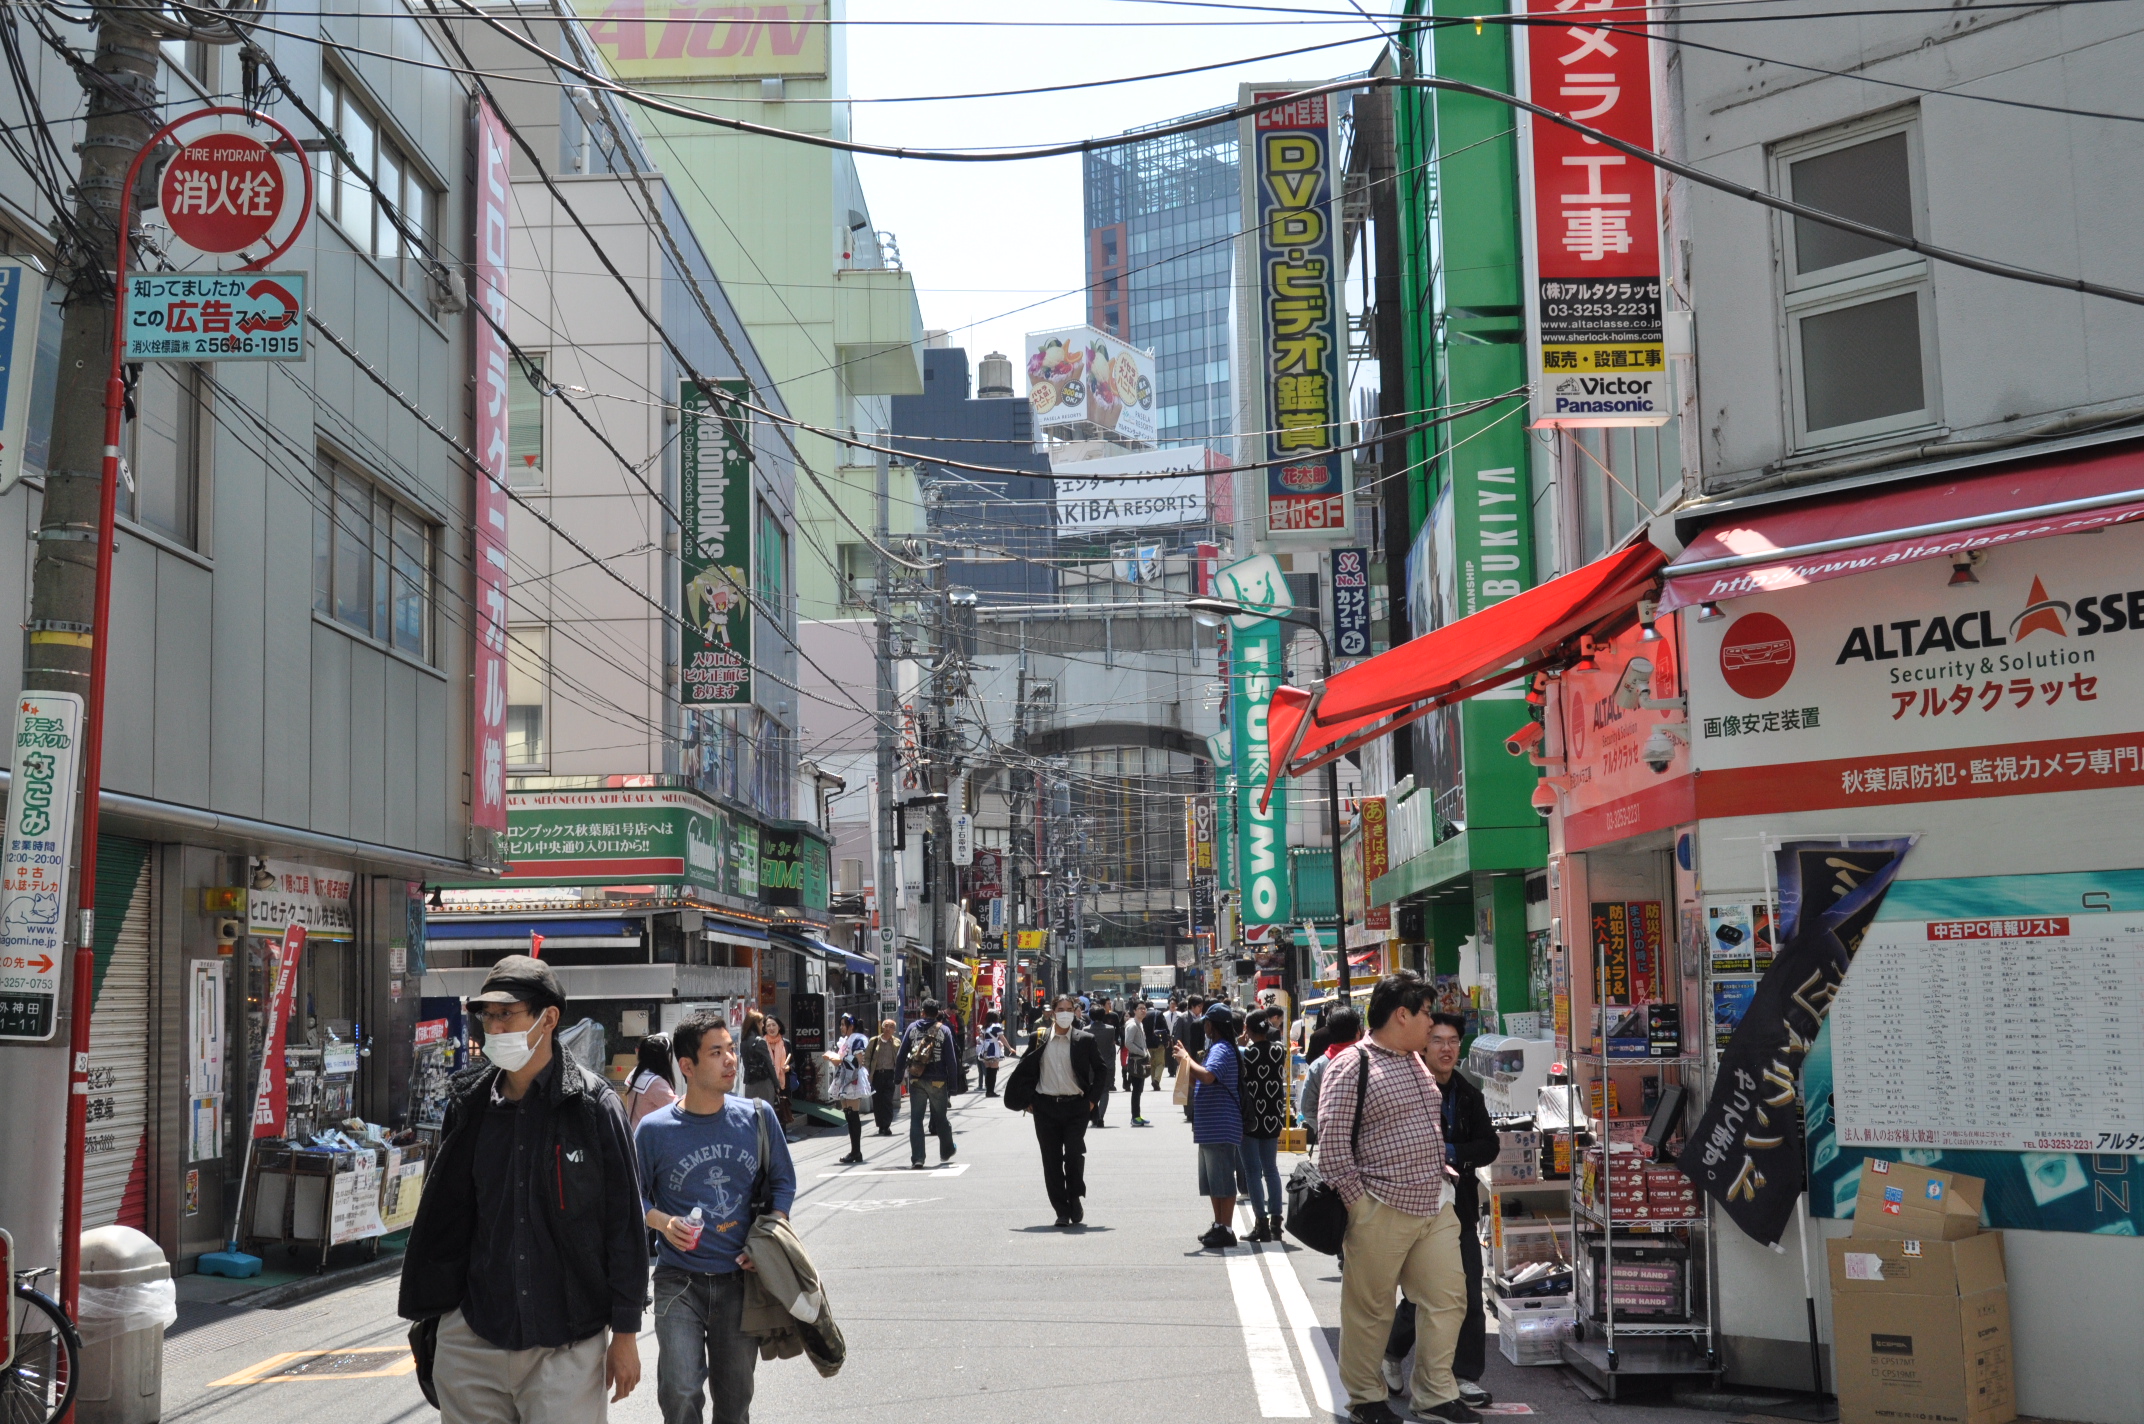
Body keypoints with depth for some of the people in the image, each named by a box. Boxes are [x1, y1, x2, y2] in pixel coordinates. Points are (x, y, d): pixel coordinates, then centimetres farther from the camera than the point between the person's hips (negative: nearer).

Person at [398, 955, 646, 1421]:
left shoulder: (593, 1105, -4)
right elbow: (443, 1217, 16)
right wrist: (428, 1312, 14)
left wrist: (625, 1331, -4)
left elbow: (624, 1223, -3)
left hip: (568, 1347, -4)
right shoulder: (469, 1106, 7)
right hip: (472, 1342, 4)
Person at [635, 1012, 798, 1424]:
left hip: (740, 1278, 2)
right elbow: (634, 1195, 3)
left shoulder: (757, 1116, -1)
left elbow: (782, 1182, 9)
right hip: (679, 1280, -2)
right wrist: (663, 1222, -17)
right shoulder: (655, 1129, -7)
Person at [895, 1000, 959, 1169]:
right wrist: (952, 1085, 0)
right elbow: (950, 1060, -3)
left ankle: (917, 1158, -6)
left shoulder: (912, 1028, 4)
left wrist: (898, 1075, 11)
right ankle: (946, 1152, 31)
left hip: (915, 1080, 1)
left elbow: (902, 1053, 3)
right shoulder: (944, 1030, 0)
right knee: (940, 1118, 15)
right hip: (937, 1081, 0)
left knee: (915, 1119, 2)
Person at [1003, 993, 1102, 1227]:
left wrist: (1092, 1099, 5)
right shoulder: (1039, 1039, 5)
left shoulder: (1084, 1040, 2)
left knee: (1074, 1155, -12)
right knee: (1052, 1161, 2)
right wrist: (1027, 1100, 7)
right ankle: (1062, 1210, 11)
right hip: (1046, 1108, 2)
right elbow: (1022, 1071, 13)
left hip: (1076, 1106, -1)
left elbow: (1101, 1070, 11)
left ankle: (1075, 1200, 11)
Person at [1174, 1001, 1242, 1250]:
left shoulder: (1221, 1050, -15)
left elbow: (1207, 1076, -33)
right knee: (1212, 1180, 16)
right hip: (1210, 1128, 11)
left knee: (1223, 1181, -6)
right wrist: (1185, 1063, 12)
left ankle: (1225, 1230, -3)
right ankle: (1218, 1227, 23)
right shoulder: (1217, 1048, 18)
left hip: (1219, 1128, -11)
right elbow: (1202, 1082, 25)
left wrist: (1187, 1059, -19)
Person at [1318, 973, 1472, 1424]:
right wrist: (1358, 1204, -14)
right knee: (1371, 1309, 2)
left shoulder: (1419, 1064, 15)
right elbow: (1332, 1143, -14)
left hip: (1435, 1205, 8)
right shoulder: (1351, 1066, -11)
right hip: (1382, 1211, -8)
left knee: (1447, 1298, 8)